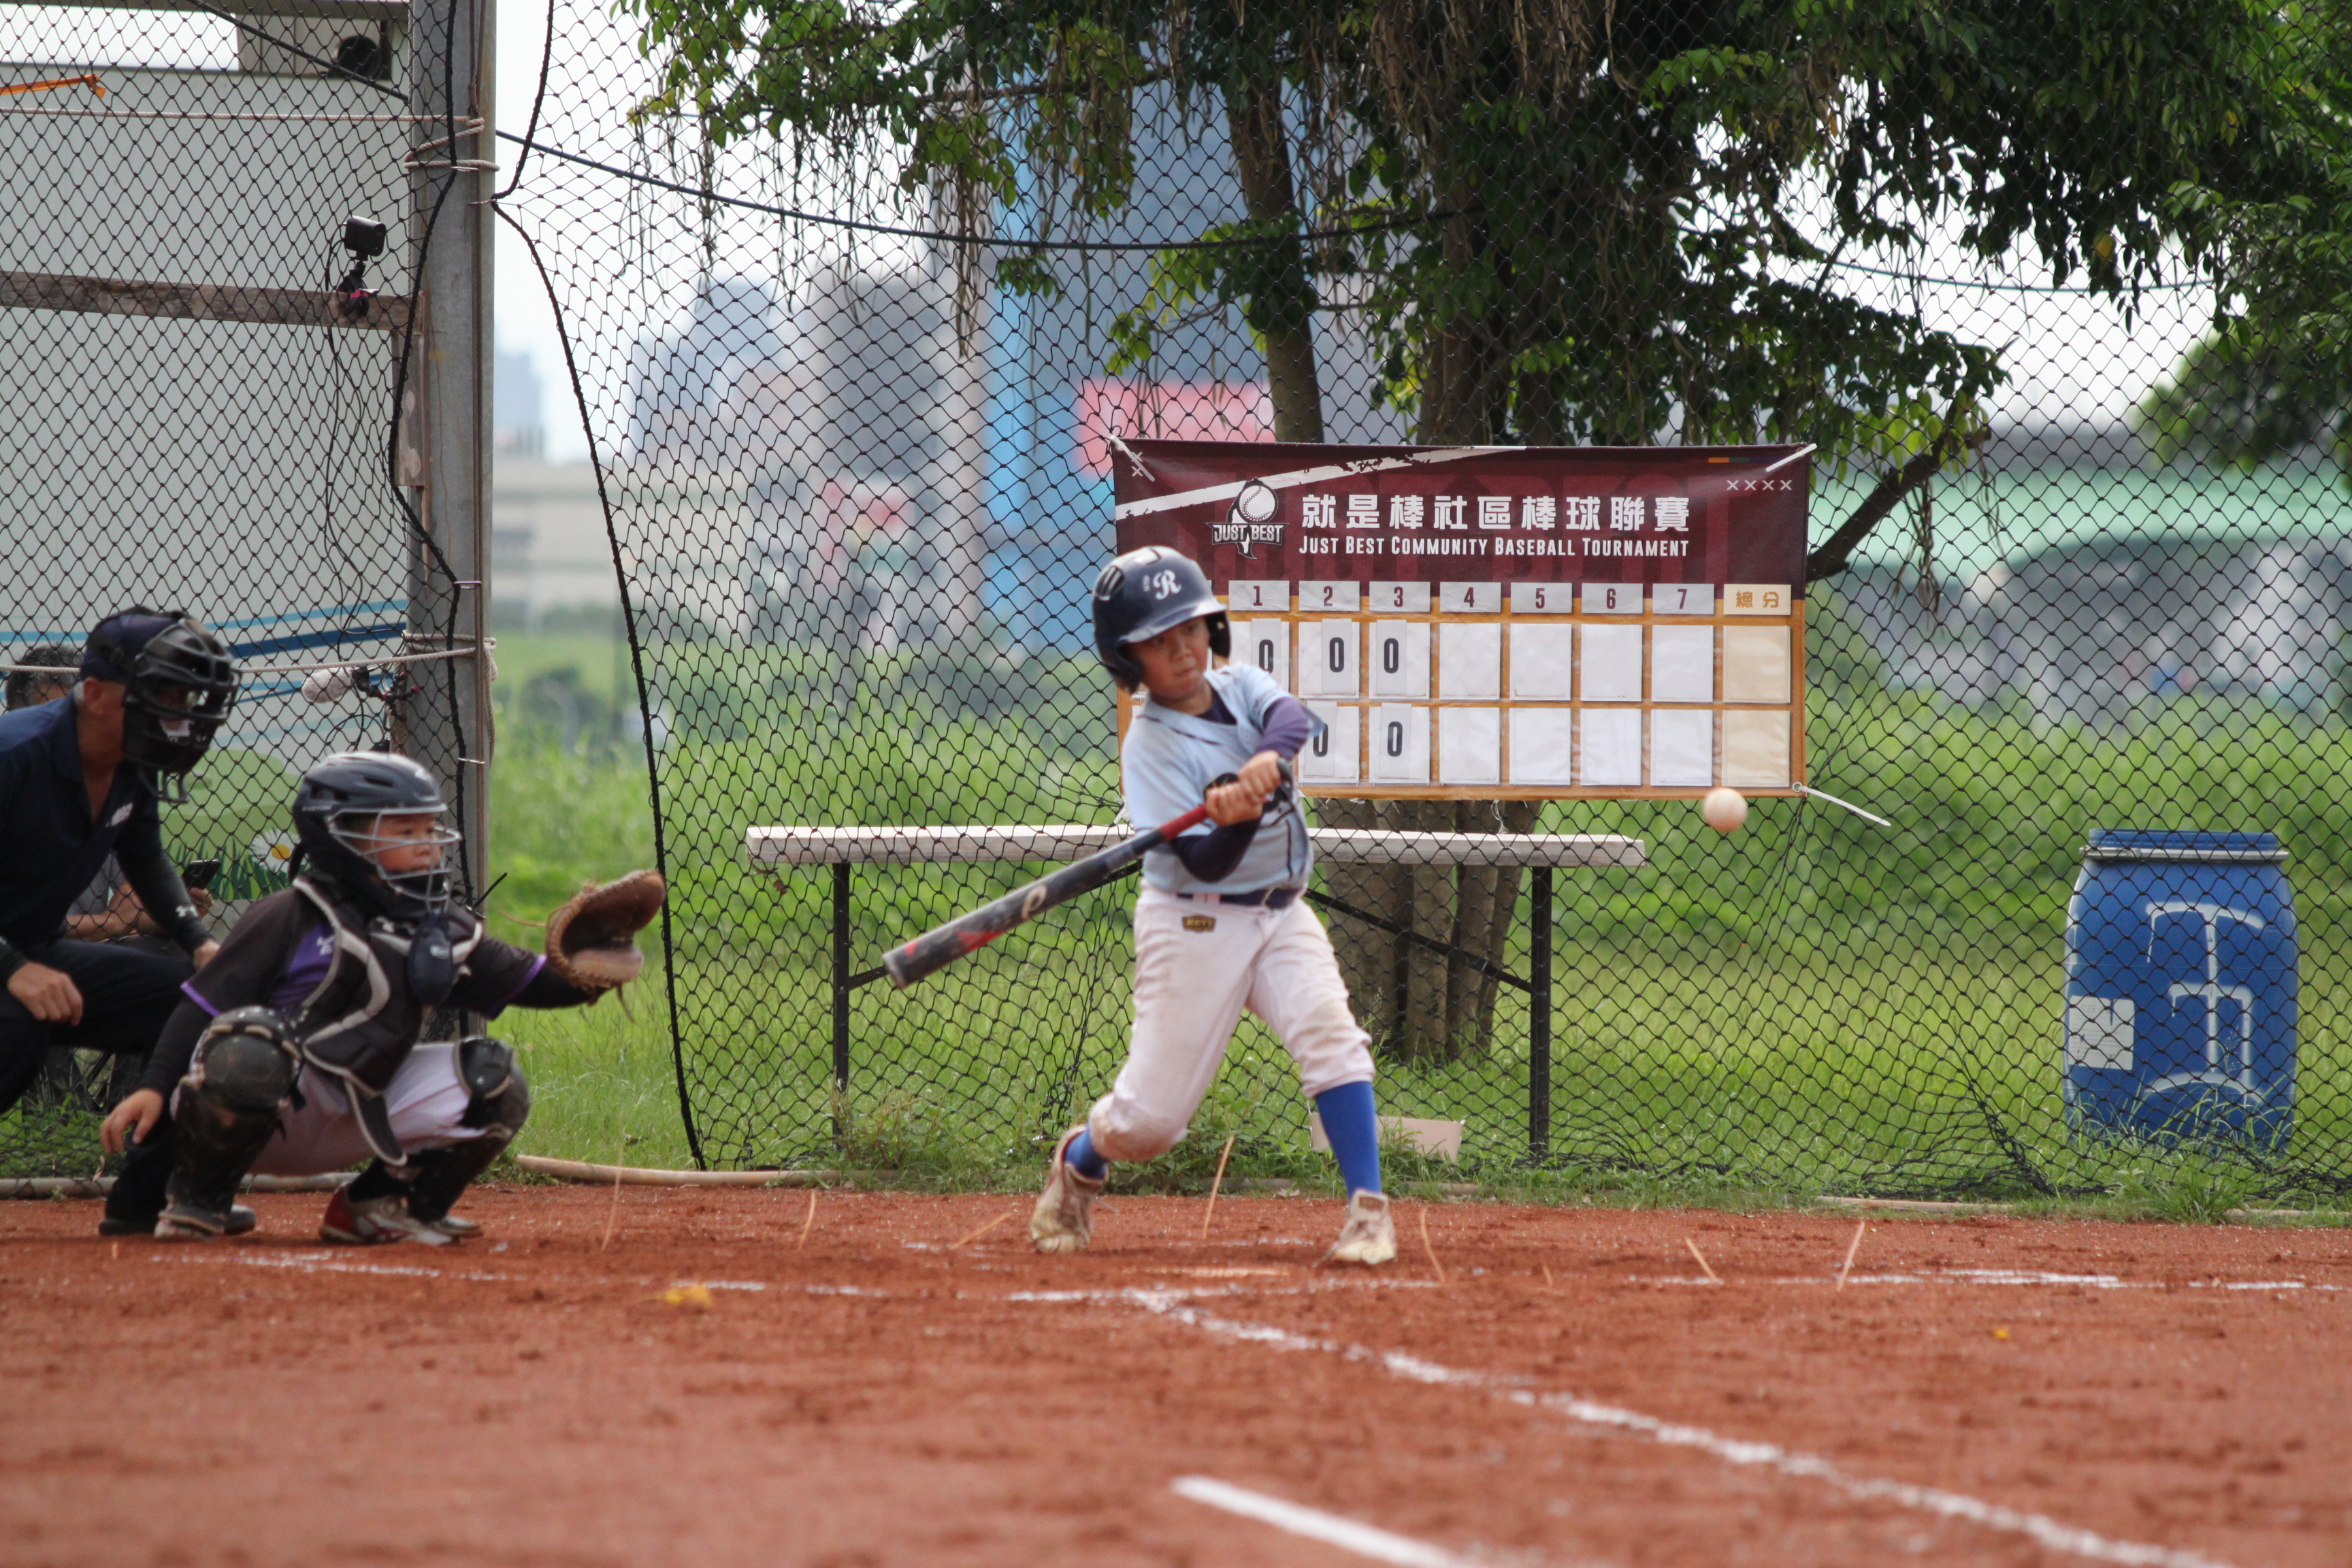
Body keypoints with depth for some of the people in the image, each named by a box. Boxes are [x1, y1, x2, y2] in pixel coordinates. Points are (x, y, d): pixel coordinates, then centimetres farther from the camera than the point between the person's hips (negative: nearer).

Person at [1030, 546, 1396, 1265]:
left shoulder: (1240, 685, 1)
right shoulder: (1150, 746, -13)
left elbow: (1294, 718, -23)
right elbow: (1205, 863, -20)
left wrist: (1267, 762, -44)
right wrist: (1238, 821, -41)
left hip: (1281, 913, 4)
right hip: (1194, 926, -4)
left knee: (1328, 1028, -24)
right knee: (1151, 1118, -2)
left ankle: (1368, 1209, -22)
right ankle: (1079, 1164, 32)